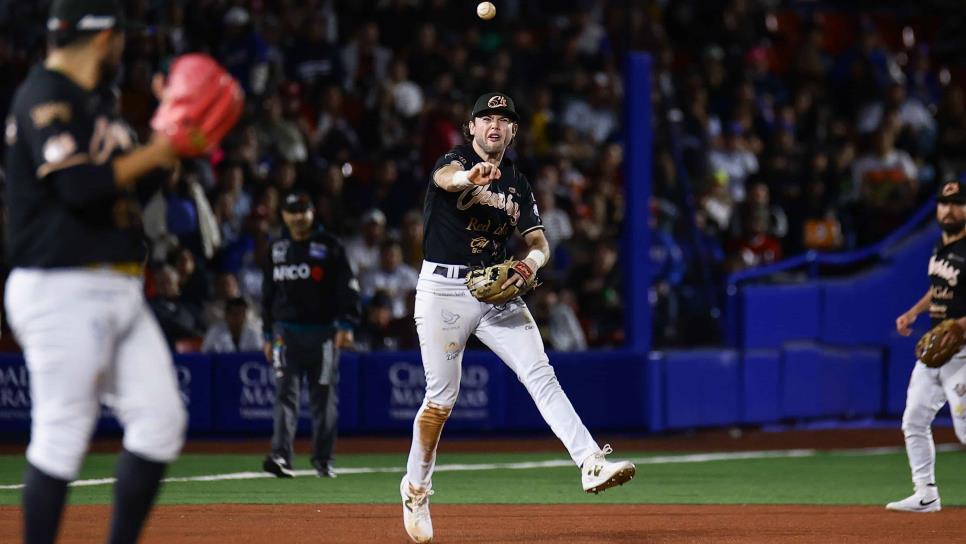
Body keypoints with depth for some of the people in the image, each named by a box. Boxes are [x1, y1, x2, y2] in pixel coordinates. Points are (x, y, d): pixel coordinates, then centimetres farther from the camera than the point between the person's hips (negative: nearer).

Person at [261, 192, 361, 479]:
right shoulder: (278, 249, 12)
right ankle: (281, 456, -19)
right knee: (285, 393, -9)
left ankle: (322, 459, 14)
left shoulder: (329, 246, 0)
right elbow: (268, 294, 17)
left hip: (323, 332, -2)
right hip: (286, 332, 2)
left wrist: (346, 325, -13)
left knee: (324, 396, 3)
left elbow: (347, 286, -4)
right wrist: (268, 335, 14)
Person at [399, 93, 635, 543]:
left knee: (541, 374, -12)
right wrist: (470, 177, -55)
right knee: (442, 398, -1)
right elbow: (446, 178, -30)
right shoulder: (455, 161, -5)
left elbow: (538, 241, 9)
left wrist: (532, 261, -16)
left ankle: (591, 464, -24)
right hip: (443, 290, -4)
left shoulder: (517, 184, 12)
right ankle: (416, 487, 20)